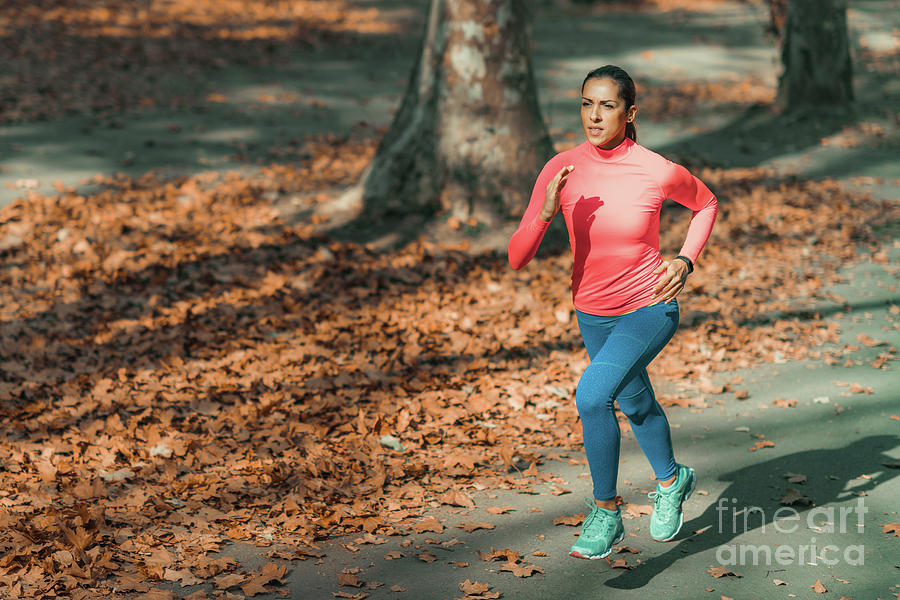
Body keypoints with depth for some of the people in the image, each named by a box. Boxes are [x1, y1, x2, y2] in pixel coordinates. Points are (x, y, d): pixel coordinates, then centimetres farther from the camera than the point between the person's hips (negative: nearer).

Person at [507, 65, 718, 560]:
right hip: (592, 313, 5)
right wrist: (546, 212, -35)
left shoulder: (658, 172, -21)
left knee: (591, 396, -26)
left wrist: (686, 260, -11)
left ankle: (605, 513, -6)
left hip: (651, 310, -5)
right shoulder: (560, 170, -15)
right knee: (636, 403, 26)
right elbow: (517, 259, -18)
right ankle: (671, 481, 55)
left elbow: (706, 204, 3)